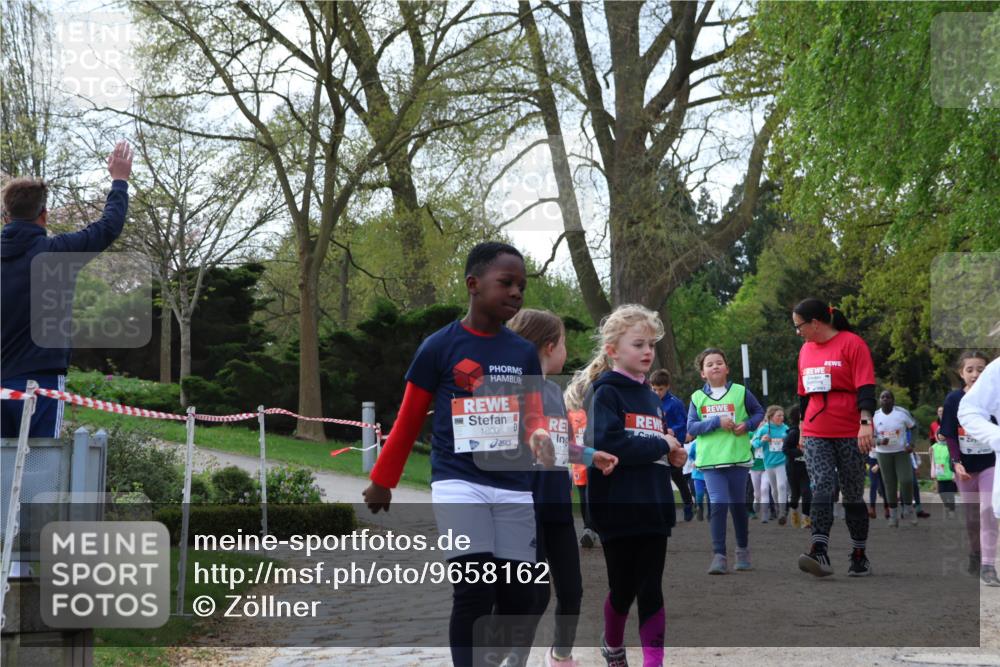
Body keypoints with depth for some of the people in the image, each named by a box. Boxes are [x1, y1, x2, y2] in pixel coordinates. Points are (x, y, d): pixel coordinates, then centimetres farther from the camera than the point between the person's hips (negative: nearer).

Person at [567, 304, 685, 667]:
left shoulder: (651, 397, 14)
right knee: (624, 589, 9)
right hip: (618, 511, -5)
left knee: (651, 592, 3)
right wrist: (661, 446, -16)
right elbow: (604, 444, -24)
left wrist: (673, 456, -1)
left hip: (653, 508, 5)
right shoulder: (604, 393, -8)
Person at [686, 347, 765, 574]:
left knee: (738, 504, 10)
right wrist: (717, 422, -14)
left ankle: (743, 550, 28)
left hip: (738, 458, 0)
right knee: (718, 504, -12)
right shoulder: (697, 398, 5)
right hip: (710, 460, 0)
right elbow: (691, 427, -2)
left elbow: (759, 412, 14)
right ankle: (719, 556, -10)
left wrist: (747, 424, -6)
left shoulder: (740, 392, 3)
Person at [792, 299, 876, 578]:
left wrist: (865, 422, -22)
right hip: (816, 434, 5)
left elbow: (866, 387, -12)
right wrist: (802, 430, 26)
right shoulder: (806, 350, 14)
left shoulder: (852, 344, -6)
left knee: (853, 496, 4)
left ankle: (860, 557, 16)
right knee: (821, 489, -12)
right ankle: (819, 554, -23)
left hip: (850, 434, -5)